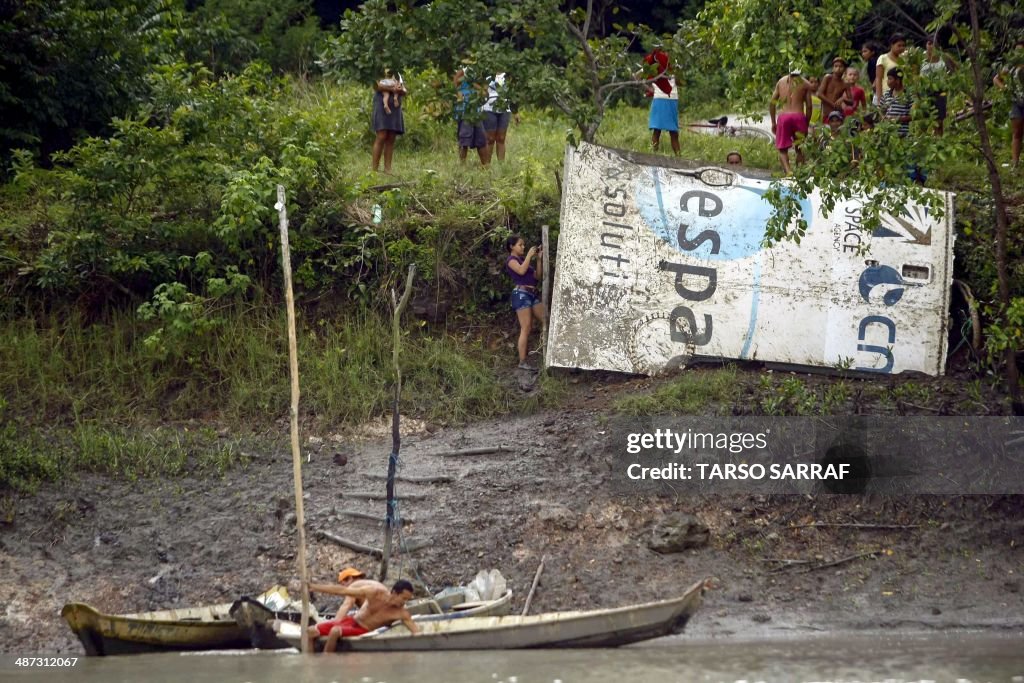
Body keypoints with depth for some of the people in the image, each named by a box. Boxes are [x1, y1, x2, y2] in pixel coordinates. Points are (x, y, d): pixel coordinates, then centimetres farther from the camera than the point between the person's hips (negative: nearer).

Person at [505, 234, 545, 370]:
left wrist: (538, 259, 10)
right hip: (521, 294, -9)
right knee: (526, 329, -11)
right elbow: (521, 271, -21)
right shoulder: (511, 260, -1)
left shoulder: (523, 260, 22)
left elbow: (537, 275, 18)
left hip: (533, 294, 9)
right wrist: (529, 255, -11)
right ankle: (522, 362, -10)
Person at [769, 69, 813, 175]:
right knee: (800, 149, 14)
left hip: (784, 116, 1)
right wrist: (806, 124, 12)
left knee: (782, 149, 5)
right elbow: (808, 106, 3)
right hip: (799, 116, -1)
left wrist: (773, 122, 17)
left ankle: (788, 170, -19)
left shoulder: (781, 81, 14)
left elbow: (771, 103, 12)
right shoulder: (805, 84, 6)